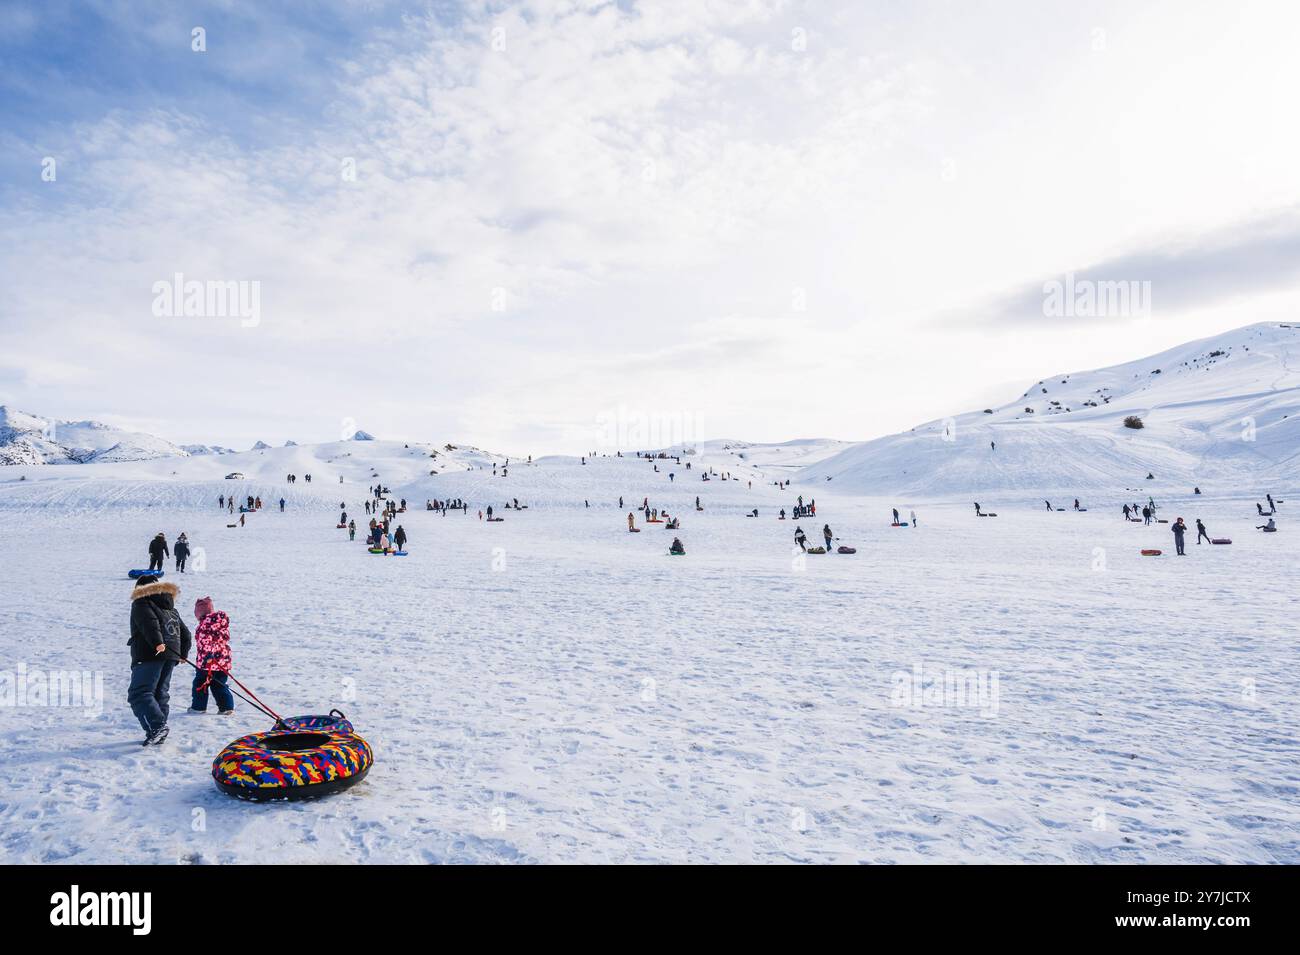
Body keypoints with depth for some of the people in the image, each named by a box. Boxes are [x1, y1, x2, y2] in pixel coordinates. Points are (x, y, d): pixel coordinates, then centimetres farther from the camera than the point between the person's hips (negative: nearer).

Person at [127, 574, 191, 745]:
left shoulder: (141, 603, 2)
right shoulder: (171, 609, 25)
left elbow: (149, 622, -18)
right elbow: (185, 633, 26)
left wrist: (157, 643, -30)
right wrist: (183, 653, 36)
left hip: (150, 656, -8)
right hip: (171, 657, 8)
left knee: (139, 694, -11)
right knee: (160, 694, 13)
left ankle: (157, 726, -26)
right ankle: (158, 733, 13)